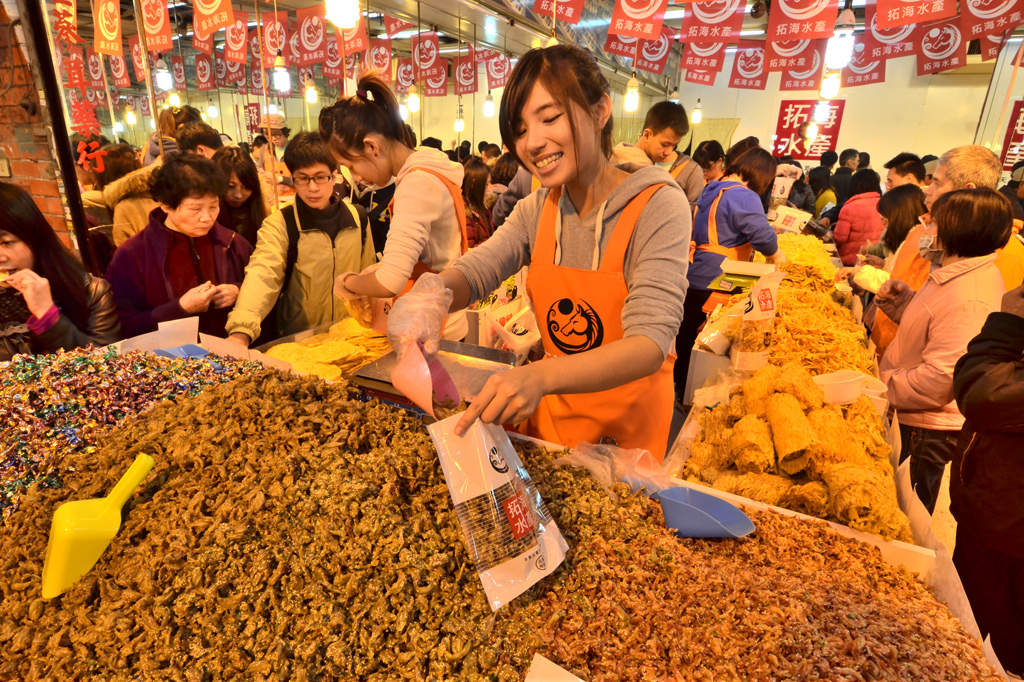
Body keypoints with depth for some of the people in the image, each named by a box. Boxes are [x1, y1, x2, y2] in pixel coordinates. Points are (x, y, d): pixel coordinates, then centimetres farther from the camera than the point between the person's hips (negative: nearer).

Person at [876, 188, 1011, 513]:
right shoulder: (965, 276, 5)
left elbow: (941, 379, -31)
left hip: (927, 430, -9)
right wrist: (901, 300, 0)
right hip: (918, 421, 10)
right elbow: (930, 325, 17)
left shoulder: (967, 301, -29)